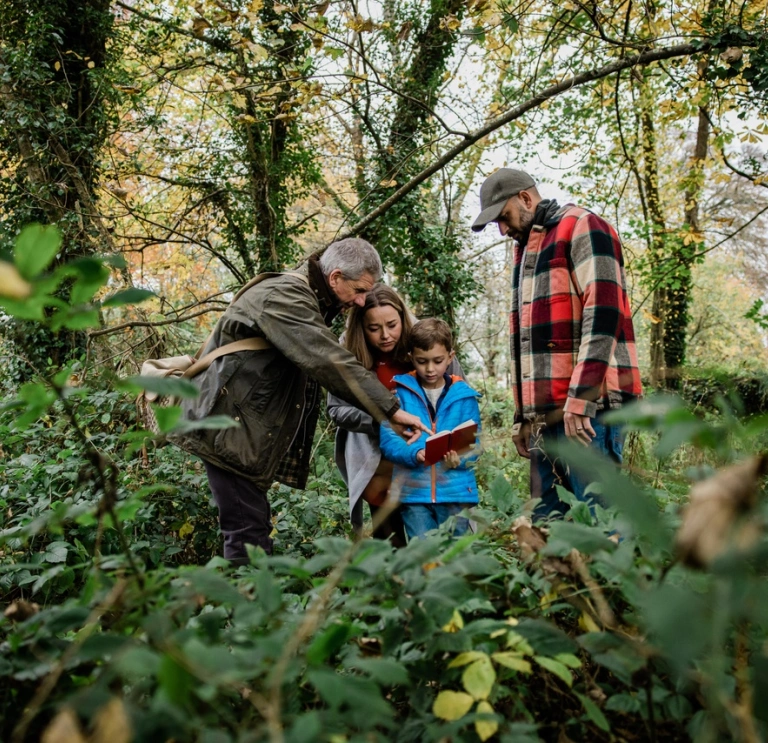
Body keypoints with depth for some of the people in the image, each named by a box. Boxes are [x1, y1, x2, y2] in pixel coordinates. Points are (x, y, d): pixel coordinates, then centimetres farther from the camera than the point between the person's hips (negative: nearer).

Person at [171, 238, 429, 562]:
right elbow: (330, 362, -31)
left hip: (249, 427, 10)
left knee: (254, 526, 14)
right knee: (248, 531, -9)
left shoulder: (310, 300, 12)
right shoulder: (284, 297, -21)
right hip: (228, 425, -10)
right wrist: (391, 409, -32)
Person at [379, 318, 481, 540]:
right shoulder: (400, 392, 0)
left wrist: (459, 458, -18)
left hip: (455, 491, 1)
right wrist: (413, 454, -21)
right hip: (413, 491, -1)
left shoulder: (464, 396, 3)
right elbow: (387, 437, -5)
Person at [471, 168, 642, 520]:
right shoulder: (526, 248, 26)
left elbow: (602, 313, -14)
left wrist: (580, 400, -20)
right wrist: (523, 415, 19)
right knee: (546, 524, 7)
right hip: (545, 412, 8)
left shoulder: (582, 227, -1)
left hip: (587, 406, -8)